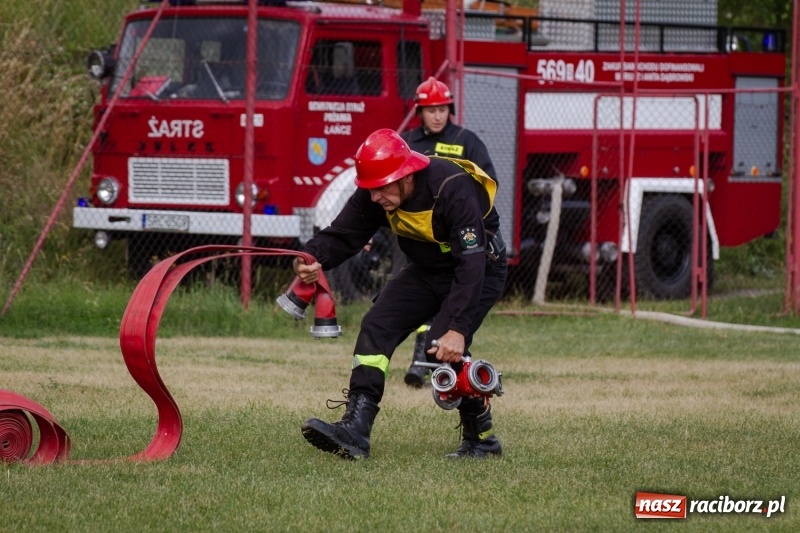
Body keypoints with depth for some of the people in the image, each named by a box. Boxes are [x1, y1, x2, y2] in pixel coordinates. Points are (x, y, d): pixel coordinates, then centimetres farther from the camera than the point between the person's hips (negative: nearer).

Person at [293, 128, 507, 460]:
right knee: (376, 327, -11)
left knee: (444, 349, -24)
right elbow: (342, 235, -15)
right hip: (427, 271, 7)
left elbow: (471, 265, -36)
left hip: (480, 271, -7)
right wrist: (313, 258, -39)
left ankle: (481, 438, -5)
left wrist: (457, 328, -40)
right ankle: (354, 430, -18)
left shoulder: (454, 191, -34)